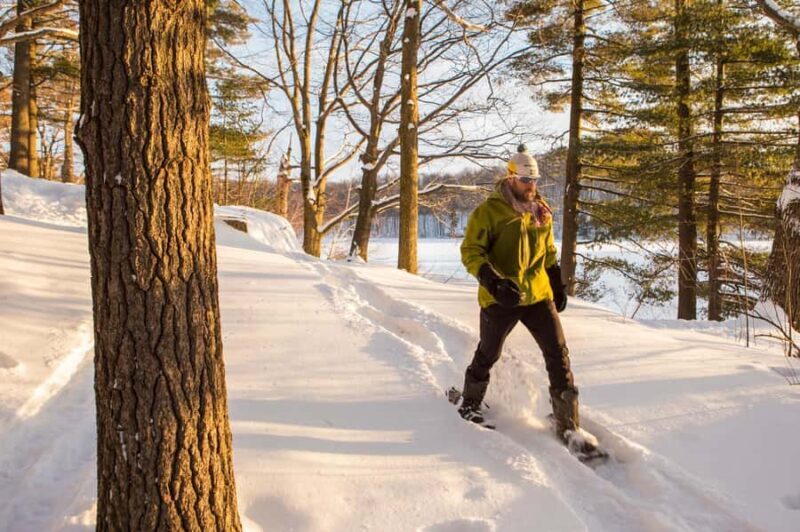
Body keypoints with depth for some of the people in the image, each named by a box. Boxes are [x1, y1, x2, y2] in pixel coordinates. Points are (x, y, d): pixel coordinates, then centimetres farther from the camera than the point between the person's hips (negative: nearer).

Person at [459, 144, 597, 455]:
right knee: (488, 355, 12)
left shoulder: (541, 211, 11)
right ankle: (470, 403, 38)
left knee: (558, 355, -5)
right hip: (500, 300, -4)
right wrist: (493, 281, -26)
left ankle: (568, 426, 1)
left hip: (538, 295, 4)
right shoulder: (489, 210, -8)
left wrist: (558, 285, 19)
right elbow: (471, 251, -12)